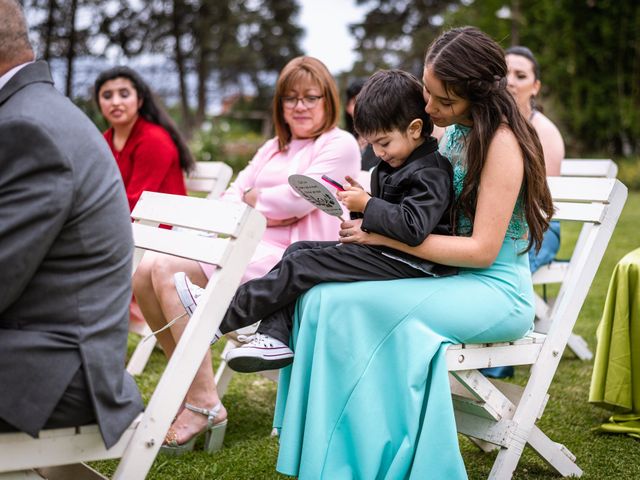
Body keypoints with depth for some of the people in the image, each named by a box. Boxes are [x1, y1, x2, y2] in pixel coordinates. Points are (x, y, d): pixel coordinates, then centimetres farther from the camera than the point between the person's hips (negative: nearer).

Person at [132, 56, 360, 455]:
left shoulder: (340, 145, 2)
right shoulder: (273, 148, 26)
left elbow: (298, 198, -13)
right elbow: (230, 197, 16)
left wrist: (252, 199, 3)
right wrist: (261, 211, -6)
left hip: (289, 258, -8)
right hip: (247, 244, 8)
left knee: (169, 271, -25)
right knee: (146, 272, -11)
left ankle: (204, 405, -19)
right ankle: (189, 380, -1)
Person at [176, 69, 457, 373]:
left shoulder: (429, 174, -17)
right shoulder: (394, 164, 16)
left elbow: (413, 228, -31)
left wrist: (367, 205, -21)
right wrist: (362, 198, 5)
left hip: (407, 264, -11)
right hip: (383, 250, 11)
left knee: (302, 266, -15)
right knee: (299, 250, 4)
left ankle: (221, 316, -6)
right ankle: (275, 337, -7)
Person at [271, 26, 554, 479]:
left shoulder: (501, 141, -13)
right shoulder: (454, 130, 11)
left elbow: (482, 250, -17)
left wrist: (385, 235, -17)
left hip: (497, 293, -8)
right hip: (452, 281, 8)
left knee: (345, 304, -25)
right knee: (321, 294, -14)